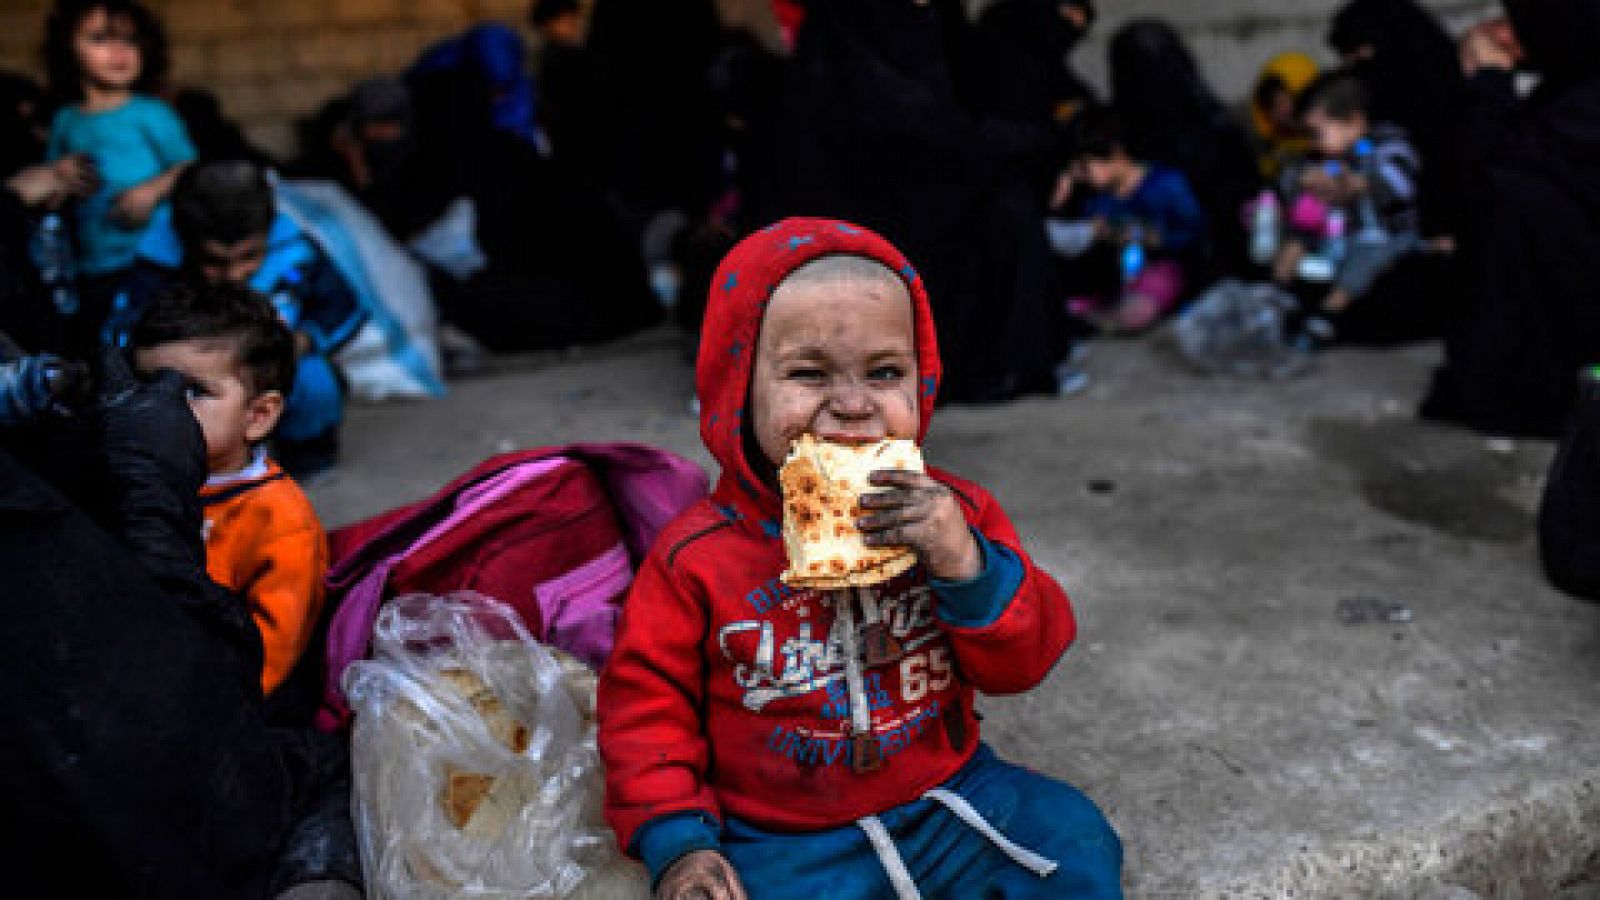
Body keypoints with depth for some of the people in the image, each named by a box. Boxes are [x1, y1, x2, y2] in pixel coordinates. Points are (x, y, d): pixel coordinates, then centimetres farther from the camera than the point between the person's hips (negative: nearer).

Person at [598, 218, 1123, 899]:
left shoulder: (951, 513, -5)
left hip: (946, 794, 3)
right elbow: (646, 701, -2)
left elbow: (1024, 662, -5)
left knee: (1075, 840, -5)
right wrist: (677, 841, -12)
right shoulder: (697, 555, -12)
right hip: (781, 839, -2)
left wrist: (971, 566, -24)